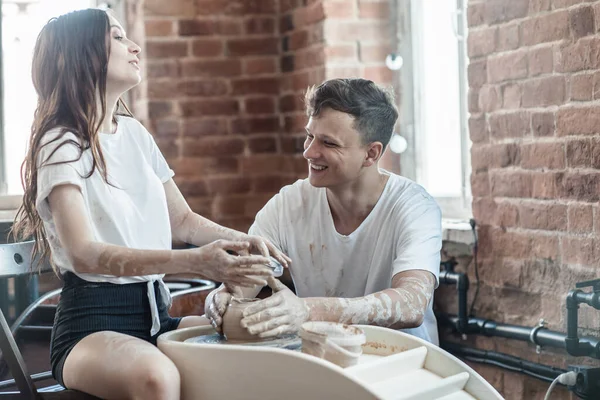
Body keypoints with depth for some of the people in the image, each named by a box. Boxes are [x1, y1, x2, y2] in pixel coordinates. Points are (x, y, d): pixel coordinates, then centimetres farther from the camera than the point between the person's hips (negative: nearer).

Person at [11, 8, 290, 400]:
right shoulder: (61, 145, -8)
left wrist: (243, 241, 0)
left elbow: (182, 219, 21)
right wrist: (195, 261, -32)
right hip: (93, 323, -7)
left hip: (155, 313, 7)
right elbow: (83, 253, -22)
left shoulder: (135, 133, 14)